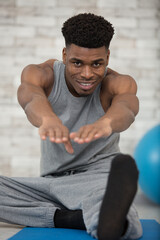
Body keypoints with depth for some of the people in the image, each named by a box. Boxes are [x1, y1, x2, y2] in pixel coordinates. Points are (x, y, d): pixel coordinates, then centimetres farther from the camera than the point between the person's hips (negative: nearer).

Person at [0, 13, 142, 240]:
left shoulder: (119, 83, -13)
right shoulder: (41, 74, -9)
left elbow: (126, 106, -39)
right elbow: (31, 97, -35)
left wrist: (105, 123, -66)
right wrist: (48, 119, -62)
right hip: (51, 181, 4)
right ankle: (80, 218, -31)